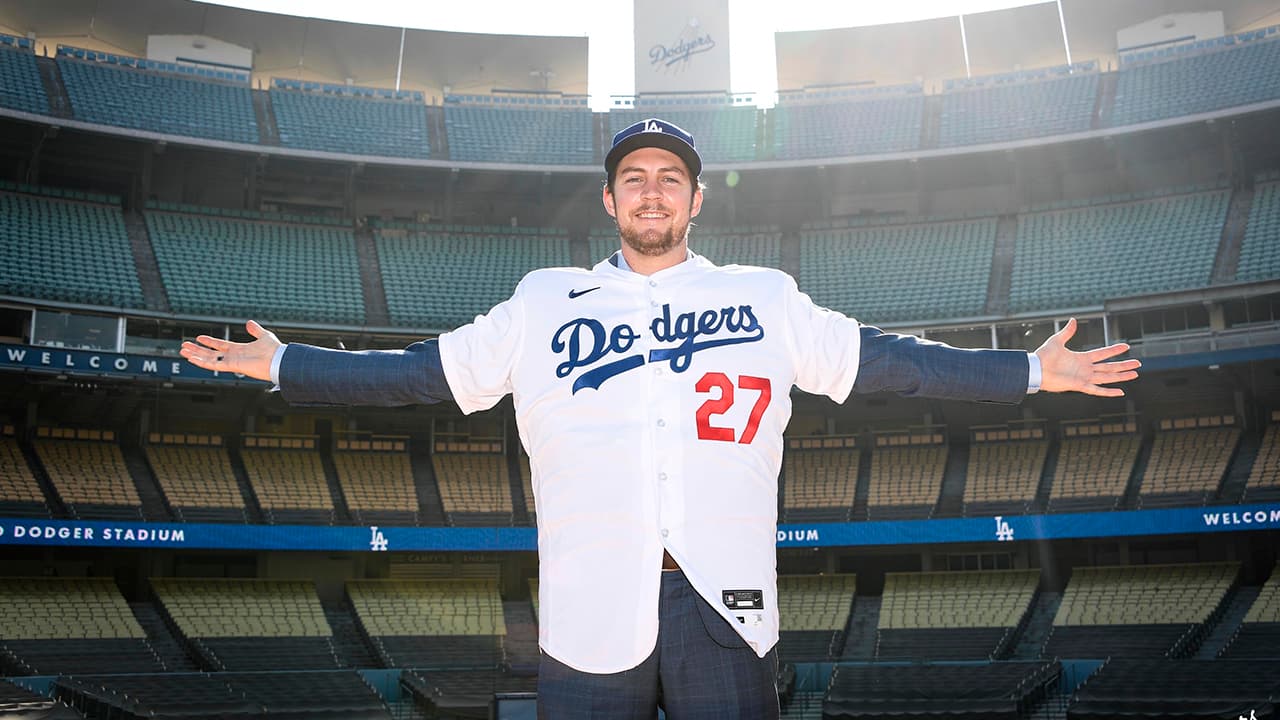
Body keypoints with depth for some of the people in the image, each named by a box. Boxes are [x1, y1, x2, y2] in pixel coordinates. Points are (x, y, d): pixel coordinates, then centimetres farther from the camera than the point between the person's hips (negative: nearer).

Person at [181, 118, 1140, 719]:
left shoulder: (768, 299, 14)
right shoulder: (543, 302, 14)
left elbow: (891, 360, 14)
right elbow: (422, 371, 14)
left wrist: (1031, 371, 11)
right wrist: (284, 365, 12)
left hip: (728, 605, 1)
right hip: (591, 607, 0)